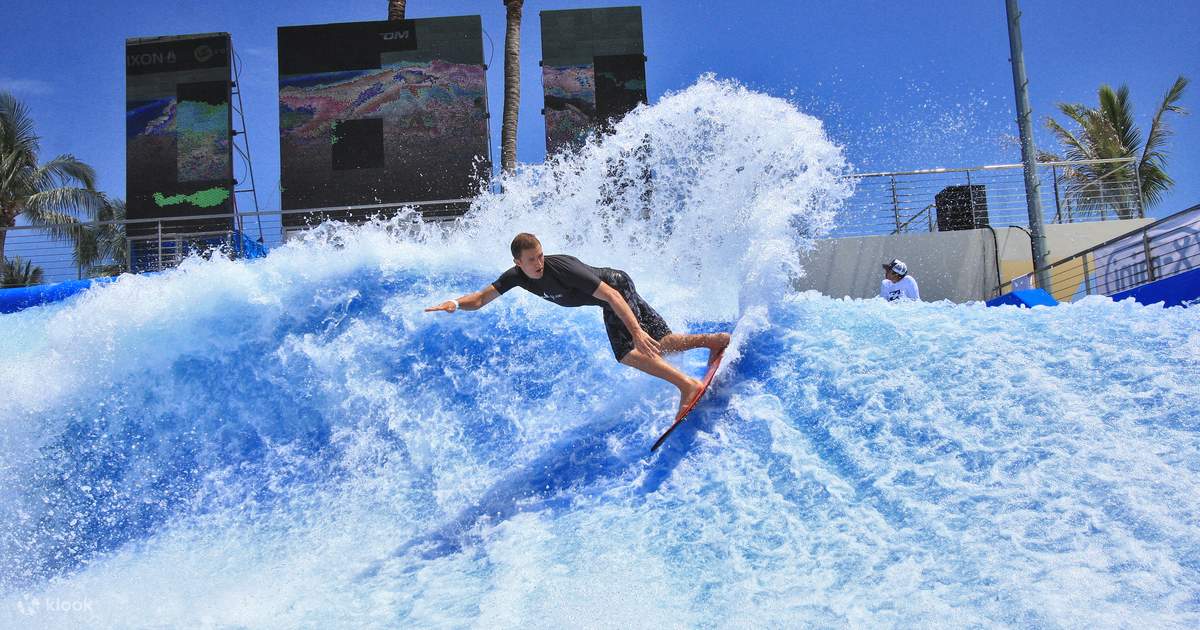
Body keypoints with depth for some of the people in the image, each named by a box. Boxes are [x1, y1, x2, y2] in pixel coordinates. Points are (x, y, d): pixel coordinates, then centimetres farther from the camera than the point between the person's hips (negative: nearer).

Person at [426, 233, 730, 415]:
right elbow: (481, 298, -12)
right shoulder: (516, 275, -15)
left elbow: (611, 294, -36)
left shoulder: (562, 268, -35)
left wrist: (636, 331, -42)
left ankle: (688, 385, -24)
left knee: (627, 351, -24)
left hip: (617, 288, -7)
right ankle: (715, 340, 16)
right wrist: (456, 303, -33)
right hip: (615, 293, 7)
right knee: (660, 345, 7)